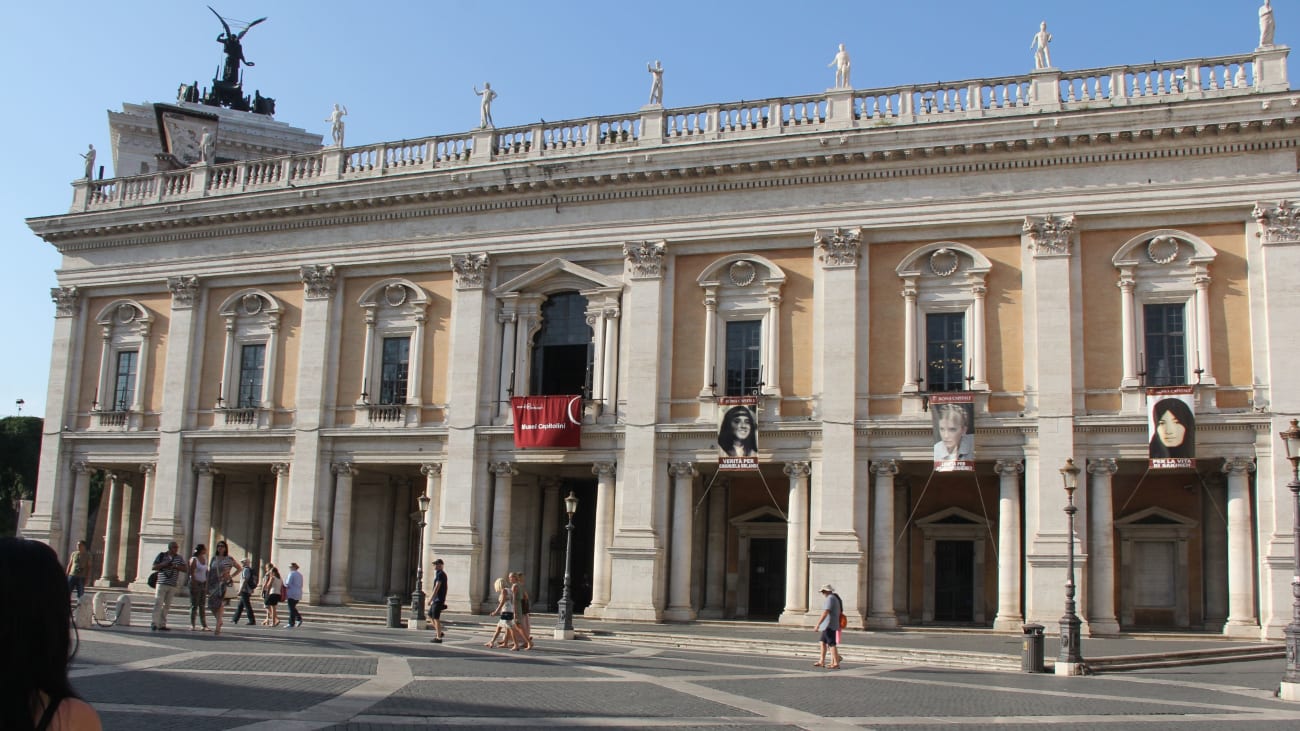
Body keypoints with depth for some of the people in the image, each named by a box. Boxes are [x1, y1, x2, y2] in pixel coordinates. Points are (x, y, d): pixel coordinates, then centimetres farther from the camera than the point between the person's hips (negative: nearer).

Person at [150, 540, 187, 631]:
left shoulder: (179, 558, 11)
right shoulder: (162, 555, 5)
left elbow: (186, 569, 5)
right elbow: (154, 567, 2)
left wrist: (176, 566, -9)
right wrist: (163, 564, -13)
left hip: (173, 585, 3)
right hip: (162, 583, -3)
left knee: (167, 605, 4)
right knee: (158, 603, -10)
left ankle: (162, 624, 7)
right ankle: (154, 623, -11)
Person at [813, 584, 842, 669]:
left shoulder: (830, 599, -16)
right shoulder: (835, 598, 15)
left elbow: (825, 613, -24)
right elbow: (839, 612, 22)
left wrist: (818, 624, -23)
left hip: (829, 625, -10)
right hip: (828, 625, 10)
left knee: (832, 644, -8)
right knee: (823, 642, 14)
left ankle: (836, 663, -6)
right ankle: (822, 662, 19)